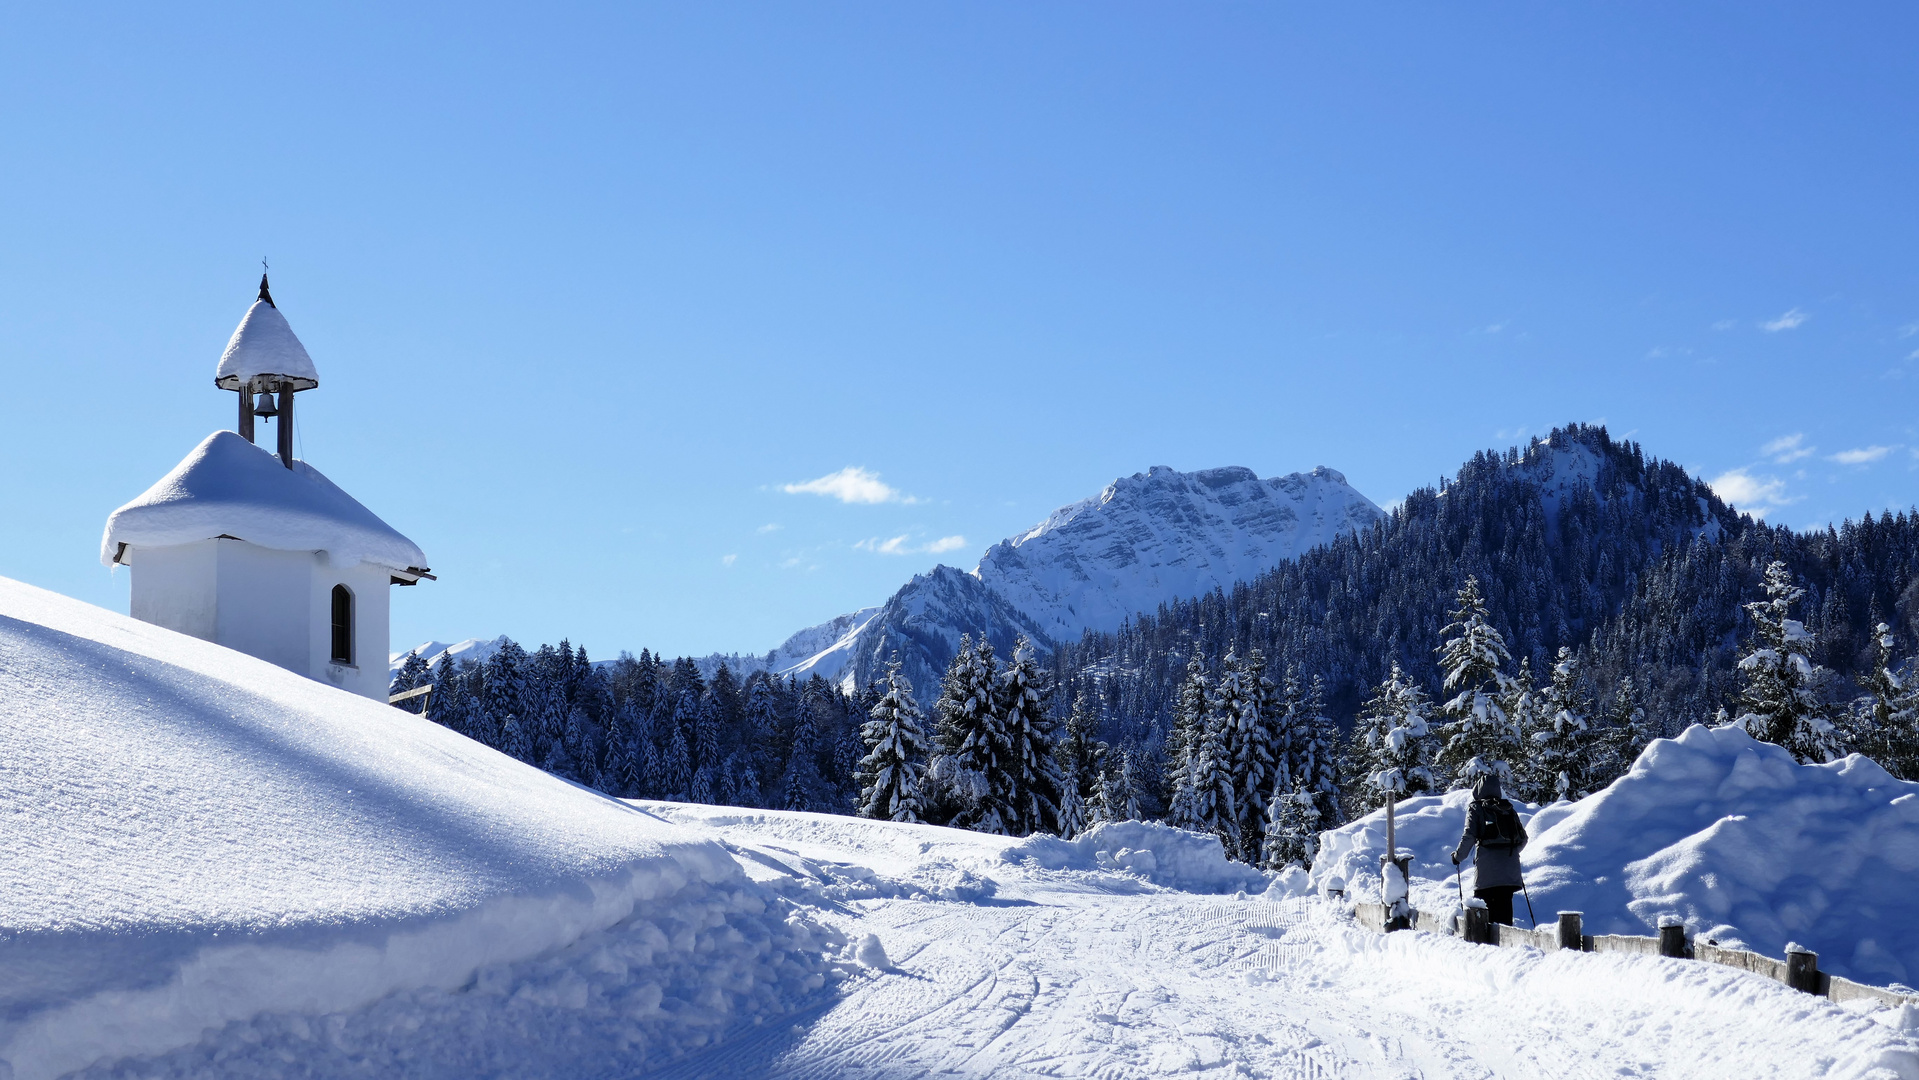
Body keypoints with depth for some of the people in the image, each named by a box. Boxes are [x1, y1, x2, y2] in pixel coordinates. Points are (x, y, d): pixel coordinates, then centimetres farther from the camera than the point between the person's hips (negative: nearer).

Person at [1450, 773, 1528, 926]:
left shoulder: (1476, 809, 2)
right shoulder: (1509, 809, 15)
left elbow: (1469, 837, -7)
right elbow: (1523, 839, 14)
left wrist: (1458, 856, 7)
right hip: (1510, 865, 4)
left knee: (1484, 903, 2)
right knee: (1505, 903, 8)